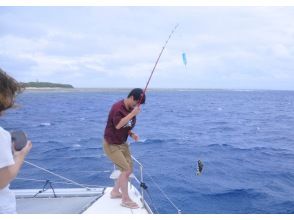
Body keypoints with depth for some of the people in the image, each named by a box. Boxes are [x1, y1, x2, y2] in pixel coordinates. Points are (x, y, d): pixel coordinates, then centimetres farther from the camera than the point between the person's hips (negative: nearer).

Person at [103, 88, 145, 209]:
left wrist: (132, 134, -7)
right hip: (111, 145, -8)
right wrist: (132, 114, -32)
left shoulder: (131, 109, 1)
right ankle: (125, 199, 3)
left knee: (129, 170, 11)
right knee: (125, 169, -12)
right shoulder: (117, 107, -23)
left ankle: (115, 192, 32)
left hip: (123, 144, 8)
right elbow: (118, 125, -35)